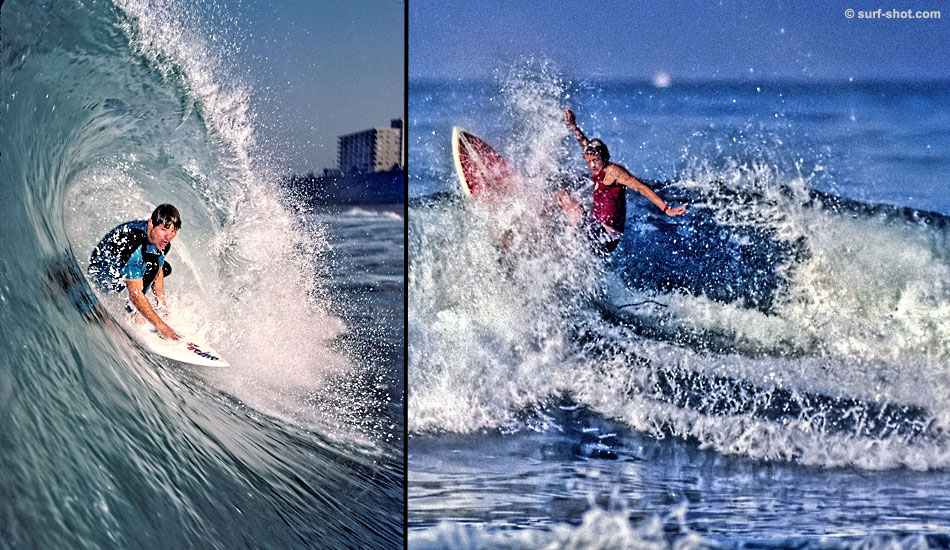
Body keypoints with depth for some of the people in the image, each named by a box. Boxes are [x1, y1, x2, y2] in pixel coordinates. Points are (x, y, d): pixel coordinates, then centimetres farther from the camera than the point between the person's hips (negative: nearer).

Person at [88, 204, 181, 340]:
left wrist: (161, 301, -5)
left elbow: (158, 272, 2)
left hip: (119, 265, 9)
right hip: (103, 276, -9)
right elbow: (135, 294, -38)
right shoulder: (134, 244, -38)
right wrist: (160, 325, -39)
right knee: (151, 263, -30)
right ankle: (131, 312, -19)